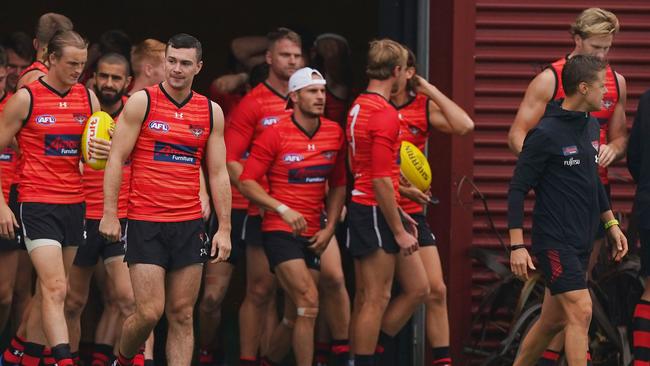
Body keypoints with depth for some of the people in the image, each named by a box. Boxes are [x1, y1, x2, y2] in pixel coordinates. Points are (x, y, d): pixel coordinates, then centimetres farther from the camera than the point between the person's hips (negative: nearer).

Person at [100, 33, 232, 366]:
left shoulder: (211, 112, 8)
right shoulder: (141, 102, -2)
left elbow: (218, 173, 11)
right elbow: (116, 158, -3)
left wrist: (224, 228, 5)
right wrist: (109, 213, -9)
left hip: (190, 225, 3)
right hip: (145, 223, -3)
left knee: (182, 315, 2)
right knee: (149, 312, -9)